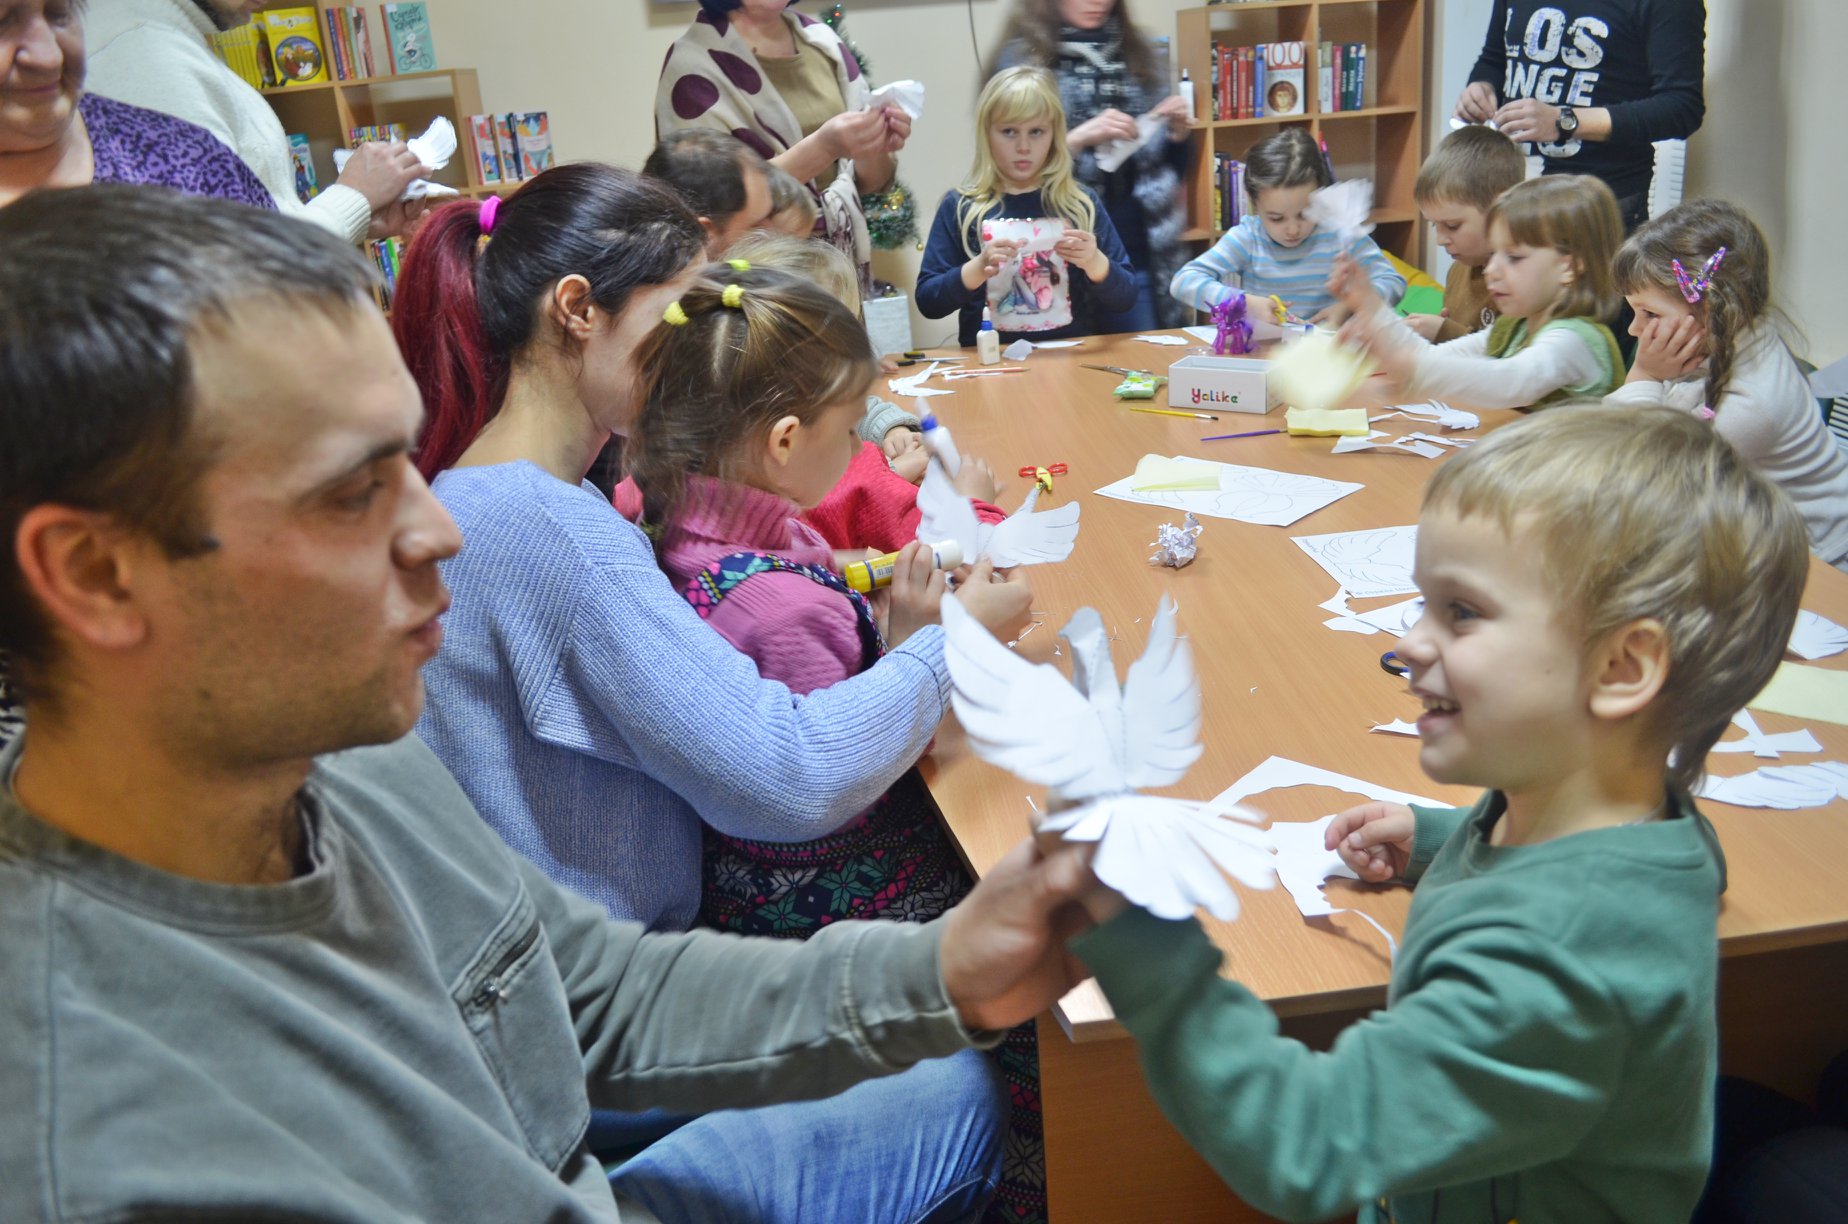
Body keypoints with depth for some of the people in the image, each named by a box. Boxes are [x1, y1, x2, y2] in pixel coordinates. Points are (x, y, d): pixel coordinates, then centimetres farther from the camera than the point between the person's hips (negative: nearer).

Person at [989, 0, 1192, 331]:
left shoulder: (1139, 54, 11)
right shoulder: (1021, 60, -3)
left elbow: (1170, 169, 16)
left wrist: (1178, 133, -4)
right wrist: (1078, 139, -22)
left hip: (1137, 258, 4)